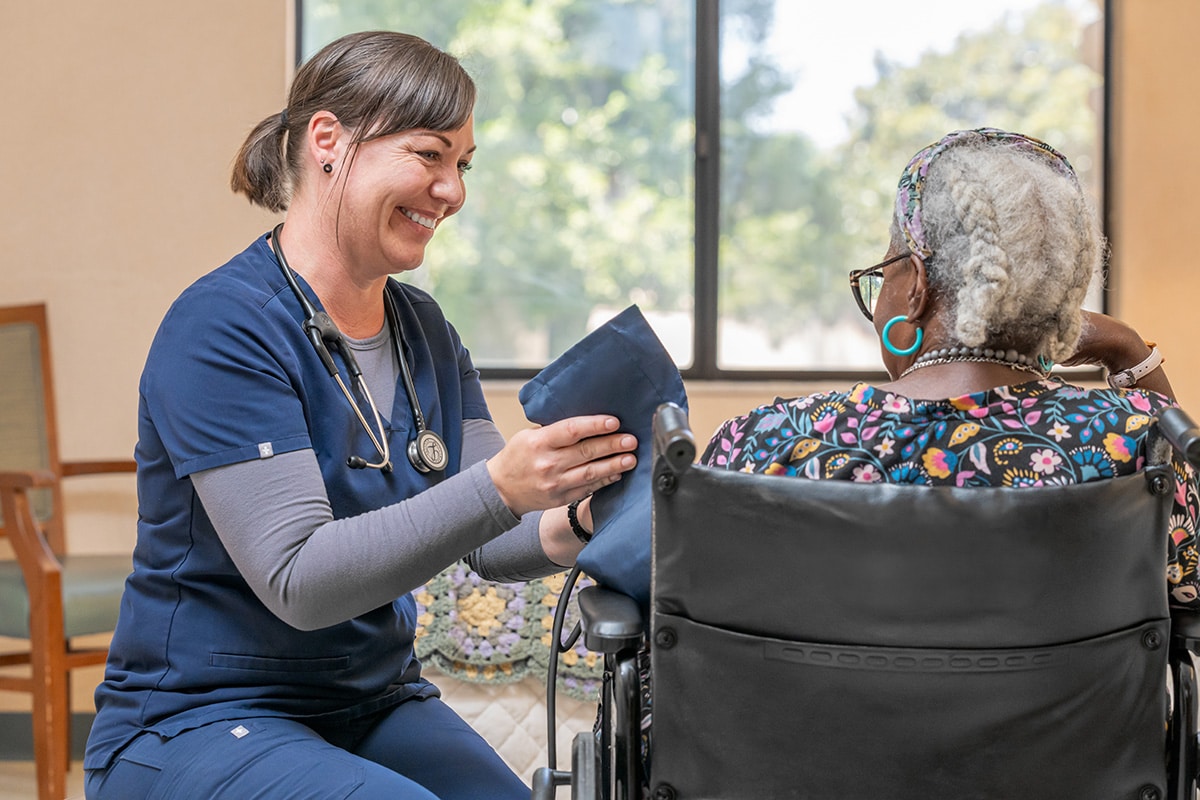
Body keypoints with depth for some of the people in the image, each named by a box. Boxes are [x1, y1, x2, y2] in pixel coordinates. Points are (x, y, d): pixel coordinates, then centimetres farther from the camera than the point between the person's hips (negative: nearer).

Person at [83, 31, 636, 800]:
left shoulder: (423, 330, 8)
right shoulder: (223, 327, -16)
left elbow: (493, 542, 3)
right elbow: (298, 580, -24)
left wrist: (581, 518, -20)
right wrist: (498, 488, -34)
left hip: (378, 704, 7)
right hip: (201, 723, -6)